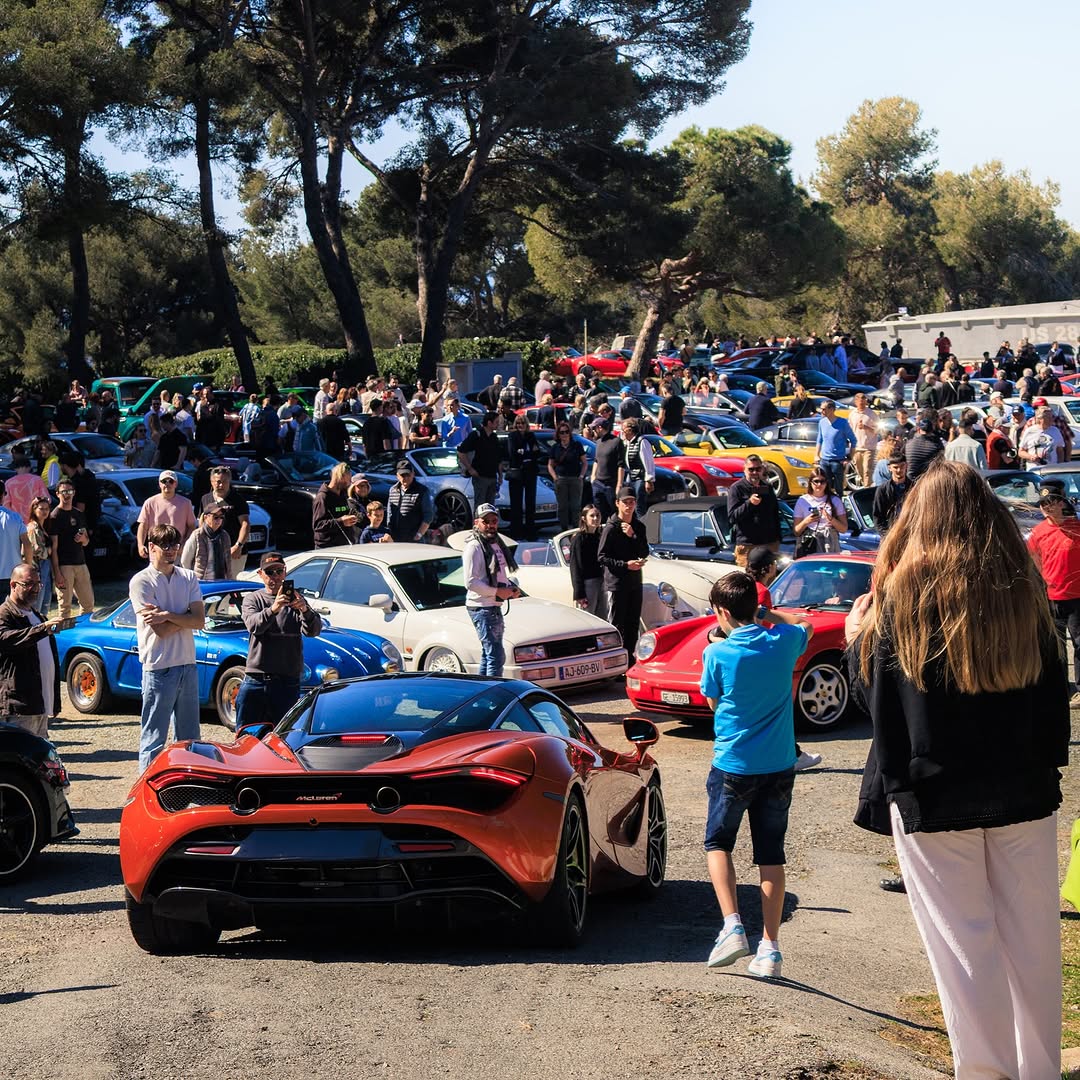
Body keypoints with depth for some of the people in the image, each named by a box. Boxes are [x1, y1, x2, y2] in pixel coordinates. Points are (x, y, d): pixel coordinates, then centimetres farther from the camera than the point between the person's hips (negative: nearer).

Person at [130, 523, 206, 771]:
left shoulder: (188, 578, 9)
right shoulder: (141, 582, -7)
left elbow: (199, 621, -3)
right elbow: (160, 631, -15)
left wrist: (167, 616, -14)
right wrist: (184, 619, -4)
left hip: (188, 665, 6)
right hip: (159, 668, -6)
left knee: (190, 738, 13)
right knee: (154, 739, -3)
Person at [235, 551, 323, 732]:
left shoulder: (295, 600, 8)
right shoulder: (252, 599, 8)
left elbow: (313, 631, -7)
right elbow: (254, 625, -14)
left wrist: (304, 610, -29)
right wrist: (273, 609, -33)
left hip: (288, 681, 0)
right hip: (255, 680, 0)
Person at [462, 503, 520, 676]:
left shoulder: (496, 543, 16)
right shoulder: (474, 547, -13)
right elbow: (471, 582, -20)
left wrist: (511, 589, 8)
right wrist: (497, 591, -19)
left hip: (495, 607, 10)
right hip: (482, 608, -10)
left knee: (488, 655, 16)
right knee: (496, 656, -14)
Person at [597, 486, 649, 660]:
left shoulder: (639, 526, 10)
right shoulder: (611, 528, -8)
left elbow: (644, 553, 3)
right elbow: (602, 557, -10)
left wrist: (632, 536, -12)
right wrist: (625, 565, -18)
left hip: (635, 582, 6)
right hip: (616, 583, -6)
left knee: (633, 624, 10)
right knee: (616, 625, -6)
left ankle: (629, 657, 20)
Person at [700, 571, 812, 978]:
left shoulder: (716, 654, -13)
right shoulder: (784, 642, -3)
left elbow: (714, 703, 4)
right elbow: (806, 626, 23)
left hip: (733, 765, -3)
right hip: (779, 765, 3)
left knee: (718, 843, 16)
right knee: (771, 854, 9)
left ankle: (732, 927, -1)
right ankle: (770, 948, 8)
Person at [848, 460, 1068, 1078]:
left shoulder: (901, 595, -9)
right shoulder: (1024, 592, 0)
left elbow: (877, 695, -2)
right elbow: (1055, 692, 7)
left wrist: (857, 640, 15)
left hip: (933, 797, -3)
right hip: (1024, 794, 3)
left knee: (966, 945, 4)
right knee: (1033, 940, 13)